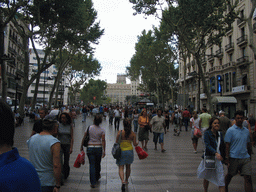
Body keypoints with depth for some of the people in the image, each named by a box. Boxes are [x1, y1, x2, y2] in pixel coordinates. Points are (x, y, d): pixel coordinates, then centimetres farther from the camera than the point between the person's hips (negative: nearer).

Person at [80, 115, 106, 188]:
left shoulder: (89, 128, -4)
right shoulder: (102, 130, -5)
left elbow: (84, 138, 0)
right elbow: (103, 141, -7)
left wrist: (81, 146, 13)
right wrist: (104, 151, -3)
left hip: (90, 148, -1)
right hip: (99, 148, 1)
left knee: (92, 165, 3)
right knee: (98, 164, 19)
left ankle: (93, 183, -1)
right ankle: (97, 177, 41)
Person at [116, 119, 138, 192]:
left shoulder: (120, 132, -13)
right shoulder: (133, 133, -7)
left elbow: (116, 142, -8)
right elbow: (134, 144, -3)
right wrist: (137, 143, 20)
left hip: (121, 151, -3)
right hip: (129, 151, 3)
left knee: (121, 168, 3)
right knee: (128, 167, 20)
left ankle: (122, 181, -17)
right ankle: (126, 180, 36)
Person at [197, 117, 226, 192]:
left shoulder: (220, 134, 5)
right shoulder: (207, 133, -10)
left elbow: (223, 146, 13)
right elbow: (207, 145, -22)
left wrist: (224, 157, 9)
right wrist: (215, 153, -35)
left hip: (219, 158, 3)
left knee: (221, 179, -4)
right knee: (207, 177, 15)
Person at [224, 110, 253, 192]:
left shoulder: (246, 131, 9)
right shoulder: (230, 130, -7)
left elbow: (248, 144, 18)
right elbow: (227, 145, -9)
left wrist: (249, 156, 17)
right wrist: (227, 158, -12)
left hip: (245, 158, 4)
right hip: (234, 158, -4)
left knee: (248, 177, -3)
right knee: (229, 175, 12)